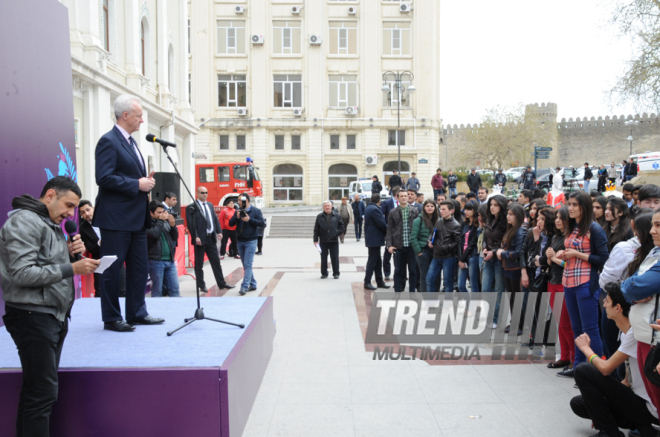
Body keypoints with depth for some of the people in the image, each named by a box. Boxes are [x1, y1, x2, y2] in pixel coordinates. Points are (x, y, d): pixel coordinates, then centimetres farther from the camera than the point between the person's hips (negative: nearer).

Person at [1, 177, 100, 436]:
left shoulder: (51, 224, 18)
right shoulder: (24, 221, -12)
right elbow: (22, 273, -21)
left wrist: (69, 252, 2)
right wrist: (72, 268, -20)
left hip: (54, 315, 9)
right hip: (33, 316, -9)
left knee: (36, 392, 15)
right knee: (43, 393, -7)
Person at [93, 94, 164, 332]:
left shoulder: (130, 142, 18)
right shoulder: (108, 141, -11)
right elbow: (104, 178, -20)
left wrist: (146, 181, 7)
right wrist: (138, 184, -18)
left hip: (136, 218, 10)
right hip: (116, 218, -9)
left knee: (140, 268, 13)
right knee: (112, 270, 1)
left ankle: (137, 313, 23)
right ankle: (111, 318, 11)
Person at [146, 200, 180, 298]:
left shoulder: (166, 222, 12)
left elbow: (175, 237, 14)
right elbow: (154, 234, -22)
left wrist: (172, 225, -3)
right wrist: (160, 220, -10)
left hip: (170, 261, 6)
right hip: (156, 261, -5)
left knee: (174, 289, 6)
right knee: (157, 291, 3)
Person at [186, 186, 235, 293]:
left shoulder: (210, 205, 13)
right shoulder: (192, 207, -8)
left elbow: (215, 219, 13)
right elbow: (190, 223, -13)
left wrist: (219, 231, 0)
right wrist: (196, 237, -19)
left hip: (211, 237, 6)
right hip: (200, 239, -6)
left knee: (216, 262, 11)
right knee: (199, 264, 5)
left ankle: (221, 283, 19)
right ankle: (201, 286, 15)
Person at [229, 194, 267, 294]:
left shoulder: (256, 211, -5)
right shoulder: (238, 211, 9)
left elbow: (263, 224, -12)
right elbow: (230, 223, 6)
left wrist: (249, 219, -18)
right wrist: (236, 217, -12)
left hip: (250, 241, -6)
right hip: (240, 241, 6)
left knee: (248, 265, -11)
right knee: (245, 265, 11)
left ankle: (244, 287, -12)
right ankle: (252, 284, 23)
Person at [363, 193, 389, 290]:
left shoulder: (368, 208, 13)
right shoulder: (374, 209, -19)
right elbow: (382, 224, -18)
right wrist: (387, 231, -2)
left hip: (371, 239, 10)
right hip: (375, 239, -10)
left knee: (377, 261, 14)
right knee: (372, 261, -4)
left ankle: (379, 281, 20)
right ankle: (367, 282, 1)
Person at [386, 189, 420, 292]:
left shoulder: (414, 211, 6)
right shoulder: (393, 213, 5)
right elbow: (389, 230, 5)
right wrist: (389, 245, -4)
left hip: (412, 245, 0)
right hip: (398, 246, 0)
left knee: (413, 270, 6)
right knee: (398, 271, 6)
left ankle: (412, 291, 18)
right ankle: (398, 291, 15)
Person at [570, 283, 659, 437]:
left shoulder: (636, 333, -22)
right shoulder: (626, 332, 8)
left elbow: (606, 368, -22)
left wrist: (586, 349, -4)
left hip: (647, 407, -9)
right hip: (637, 399, 9)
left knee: (583, 371, -15)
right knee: (577, 403, 9)